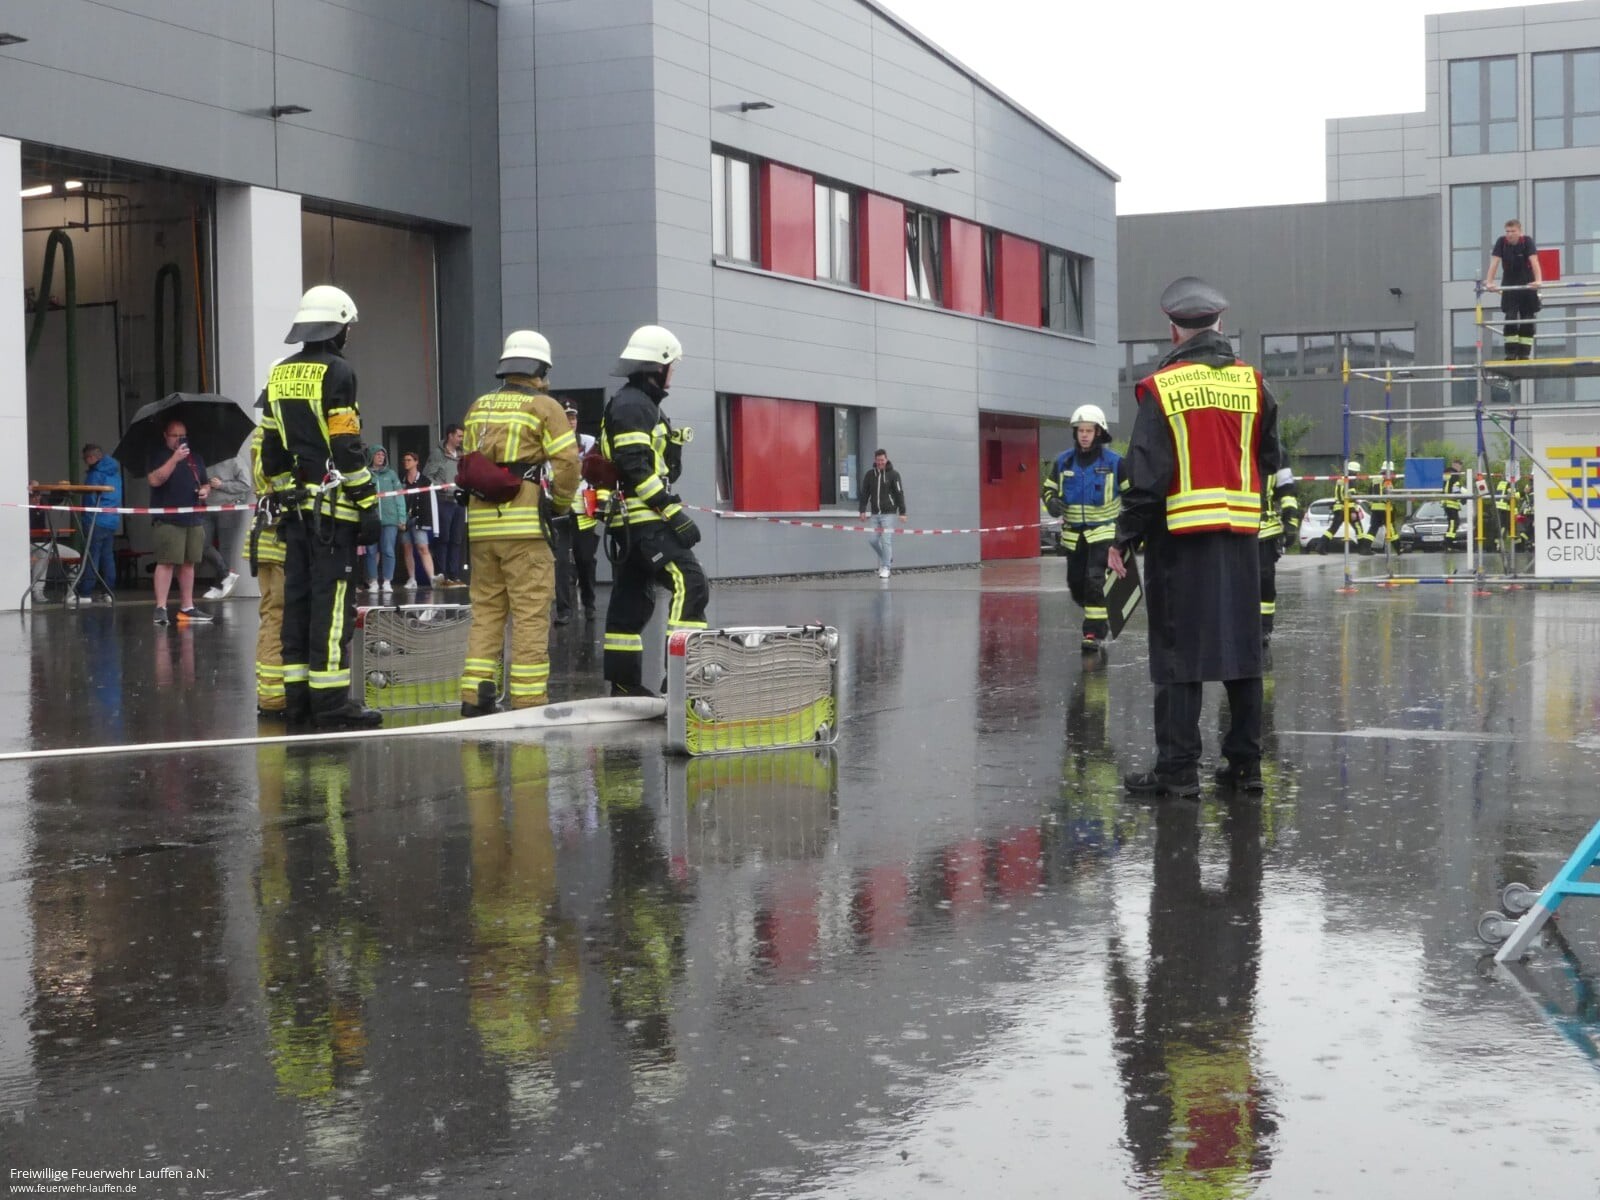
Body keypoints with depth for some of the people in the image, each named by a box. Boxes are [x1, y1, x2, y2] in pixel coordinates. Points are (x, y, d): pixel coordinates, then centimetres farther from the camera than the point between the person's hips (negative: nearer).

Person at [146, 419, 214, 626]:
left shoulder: (194, 458, 19)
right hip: (167, 520, -6)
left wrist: (205, 490, 5)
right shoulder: (159, 457, 1)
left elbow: (205, 484, 29)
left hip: (193, 520, 6)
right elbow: (154, 480, -16)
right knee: (166, 562, -10)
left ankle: (187, 607, 15)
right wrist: (174, 459, -21)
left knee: (188, 563, 9)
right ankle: (160, 608, -10)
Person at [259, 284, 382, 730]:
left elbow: (271, 449, 16)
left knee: (298, 599, 9)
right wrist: (368, 505, -12)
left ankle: (298, 699, 12)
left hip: (294, 504, 8)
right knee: (332, 601, -7)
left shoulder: (280, 375, 14)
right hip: (332, 504, -8)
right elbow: (347, 448, -15)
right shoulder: (336, 373, -9)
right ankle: (331, 703, -8)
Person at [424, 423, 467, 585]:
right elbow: (427, 476, -8)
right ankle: (441, 575, -1)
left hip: (459, 501, 6)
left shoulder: (460, 455, 17)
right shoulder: (438, 454, -3)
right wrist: (440, 486, -20)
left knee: (457, 540, 6)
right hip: (444, 501, -6)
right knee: (443, 539, -4)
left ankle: (454, 575, 11)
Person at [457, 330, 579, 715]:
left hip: (482, 522, 6)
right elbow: (567, 462, -9)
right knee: (530, 614, -2)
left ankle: (476, 695, 8)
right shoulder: (544, 407, -2)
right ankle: (527, 699, -3)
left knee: (486, 608, 12)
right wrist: (561, 504, 4)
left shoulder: (478, 407, 16)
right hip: (525, 523, -6)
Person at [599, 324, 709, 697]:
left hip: (635, 523, 11)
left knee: (632, 601, 11)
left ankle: (624, 683, 14)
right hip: (643, 521, -11)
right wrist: (673, 511, -23)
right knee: (689, 585, -17)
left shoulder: (641, 405, 22)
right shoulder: (632, 405, -12)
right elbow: (635, 468, -22)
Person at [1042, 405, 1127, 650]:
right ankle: (1101, 616, 35)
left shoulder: (1114, 462, -8)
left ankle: (1095, 632, -12)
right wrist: (1053, 503, -11)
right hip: (1073, 533, 4)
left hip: (1103, 531, -4)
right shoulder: (1063, 462, 1)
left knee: (1096, 580, -17)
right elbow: (1049, 489, 11)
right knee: (1076, 584, 9)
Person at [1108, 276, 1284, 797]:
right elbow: (1270, 461, 13)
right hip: (1240, 534, 4)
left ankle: (1178, 767, -2)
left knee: (1179, 651, -1)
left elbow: (1146, 476, -10)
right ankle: (1245, 762, 15)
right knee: (1242, 646, 10)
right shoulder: (1251, 383, 6)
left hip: (1181, 535, -4)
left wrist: (1125, 539, -3)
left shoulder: (1162, 388, -7)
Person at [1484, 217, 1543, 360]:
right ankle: (1510, 353, -8)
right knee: (1510, 319, -9)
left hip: (1527, 284, -1)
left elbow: (1534, 261, -29)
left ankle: (1524, 354, 4)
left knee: (1527, 320, 0)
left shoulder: (1527, 241, -16)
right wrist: (1489, 282, -31)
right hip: (1509, 284, 1)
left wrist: (1538, 280, -44)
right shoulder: (1501, 242, -10)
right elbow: (1494, 262, -18)